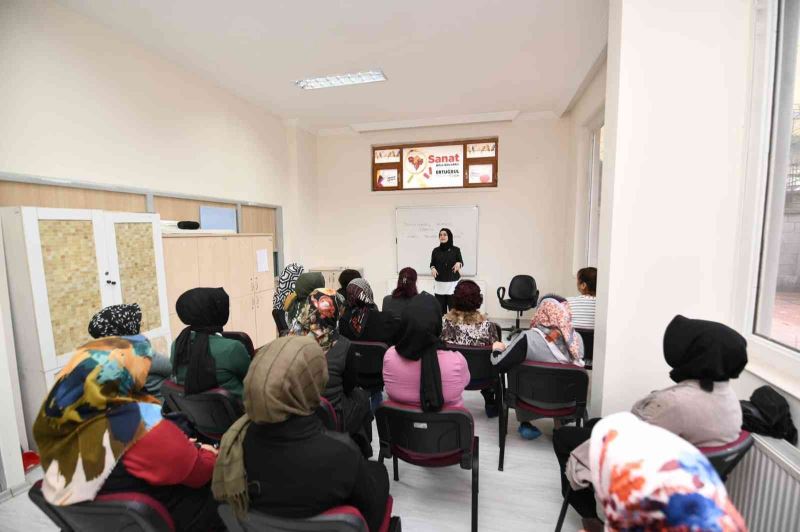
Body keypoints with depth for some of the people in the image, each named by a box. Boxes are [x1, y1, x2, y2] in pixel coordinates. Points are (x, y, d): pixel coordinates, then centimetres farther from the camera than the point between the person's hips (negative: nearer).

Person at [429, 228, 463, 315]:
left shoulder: (456, 250, 0)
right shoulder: (435, 250, 5)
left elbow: (461, 262, 4)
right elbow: (432, 264, 12)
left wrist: (459, 264, -18)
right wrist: (433, 268, -10)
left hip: (453, 282, -1)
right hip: (439, 283, 2)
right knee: (440, 307, -1)